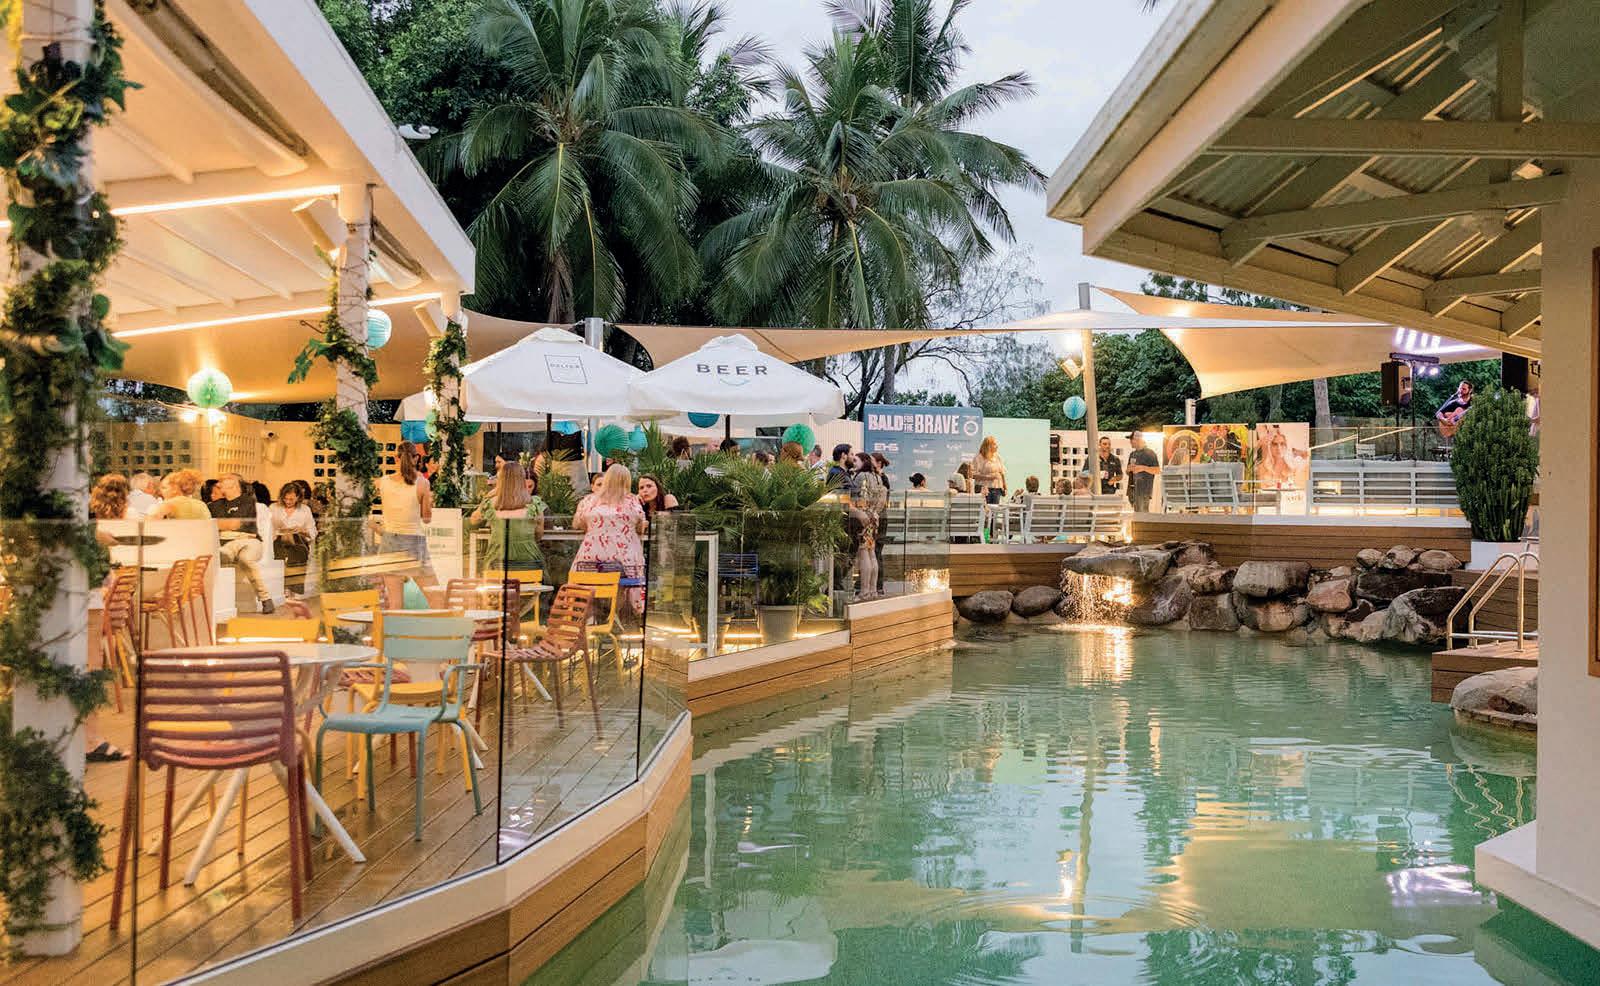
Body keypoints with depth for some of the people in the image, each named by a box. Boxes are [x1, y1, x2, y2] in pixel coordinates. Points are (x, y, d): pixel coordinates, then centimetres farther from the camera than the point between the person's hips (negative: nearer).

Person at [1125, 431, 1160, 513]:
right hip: (1133, 488, 7)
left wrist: (1143, 468, -19)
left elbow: (1157, 471, -8)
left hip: (1144, 490, -7)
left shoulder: (1149, 453, -4)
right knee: (1136, 512, 7)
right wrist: (1129, 469, 1)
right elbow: (1128, 472, 25)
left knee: (1142, 513, -12)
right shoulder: (1132, 454, 18)